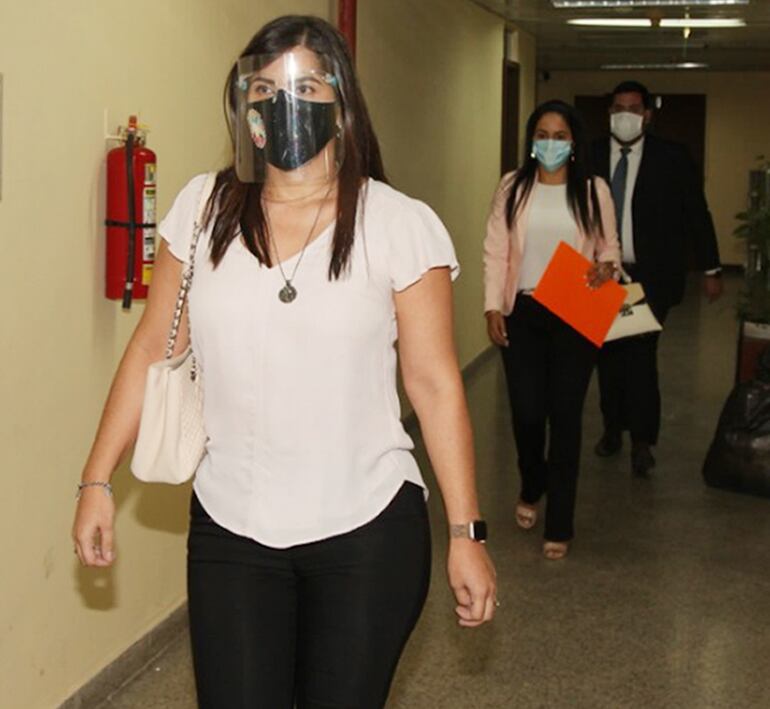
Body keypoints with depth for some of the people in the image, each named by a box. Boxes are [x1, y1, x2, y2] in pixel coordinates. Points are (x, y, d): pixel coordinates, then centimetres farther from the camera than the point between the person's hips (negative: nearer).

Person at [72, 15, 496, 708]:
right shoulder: (202, 209, -1)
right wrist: (97, 481, 4)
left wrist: (466, 534, -6)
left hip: (366, 529, -2)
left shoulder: (401, 225, -8)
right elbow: (151, 351, 6)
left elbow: (435, 383, -6)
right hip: (229, 529, 2)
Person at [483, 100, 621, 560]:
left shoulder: (594, 190, 1)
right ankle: (532, 488, 36)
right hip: (523, 312, 1)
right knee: (527, 411, 2)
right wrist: (493, 306, -6)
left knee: (565, 415, 1)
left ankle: (560, 525, 11)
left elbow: (610, 246, 7)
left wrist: (606, 267, -16)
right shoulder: (513, 187, 2)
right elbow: (495, 251, 2)